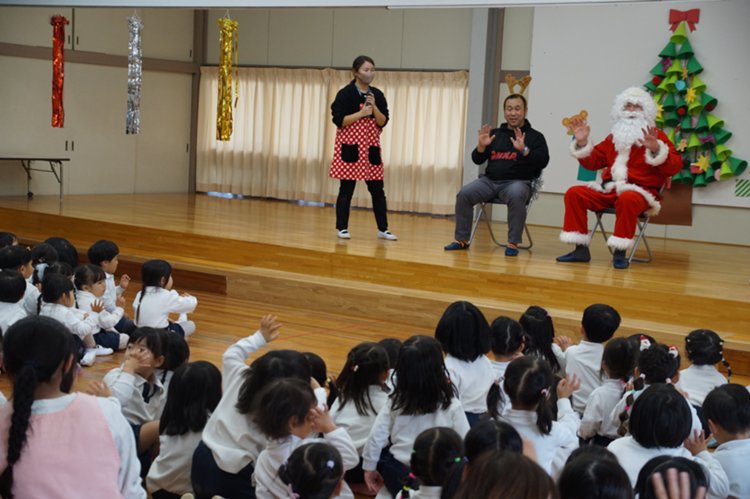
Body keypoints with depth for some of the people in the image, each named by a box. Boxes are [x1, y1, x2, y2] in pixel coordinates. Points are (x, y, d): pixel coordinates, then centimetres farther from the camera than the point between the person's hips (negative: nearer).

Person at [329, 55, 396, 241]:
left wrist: (374, 107, -12)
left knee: (377, 189, 4)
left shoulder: (377, 95, 8)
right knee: (346, 189, -1)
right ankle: (342, 228, 9)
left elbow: (383, 122, 3)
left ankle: (383, 229, 10)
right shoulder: (345, 94, -5)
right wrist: (361, 113, -17)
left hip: (371, 148, 4)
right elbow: (339, 120, -12)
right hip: (350, 147, -4)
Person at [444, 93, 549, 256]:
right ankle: (462, 240, -8)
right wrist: (481, 146, -6)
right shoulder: (495, 134, 16)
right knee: (464, 194, -20)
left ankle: (513, 243, -27)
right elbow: (477, 160, 15)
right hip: (489, 181, 4)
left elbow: (543, 162, -9)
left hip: (518, 182, -4)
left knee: (516, 196, -39)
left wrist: (523, 149, -23)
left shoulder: (535, 136, 6)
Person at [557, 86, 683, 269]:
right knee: (574, 193, -12)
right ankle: (580, 250, -13)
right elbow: (592, 162, 23)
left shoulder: (656, 137, 3)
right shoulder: (613, 137, 18)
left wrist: (656, 149, -25)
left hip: (640, 192, -6)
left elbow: (674, 167, -9)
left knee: (627, 199, -41)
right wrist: (582, 143, 7)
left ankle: (619, 253, -32)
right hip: (609, 190, 6)